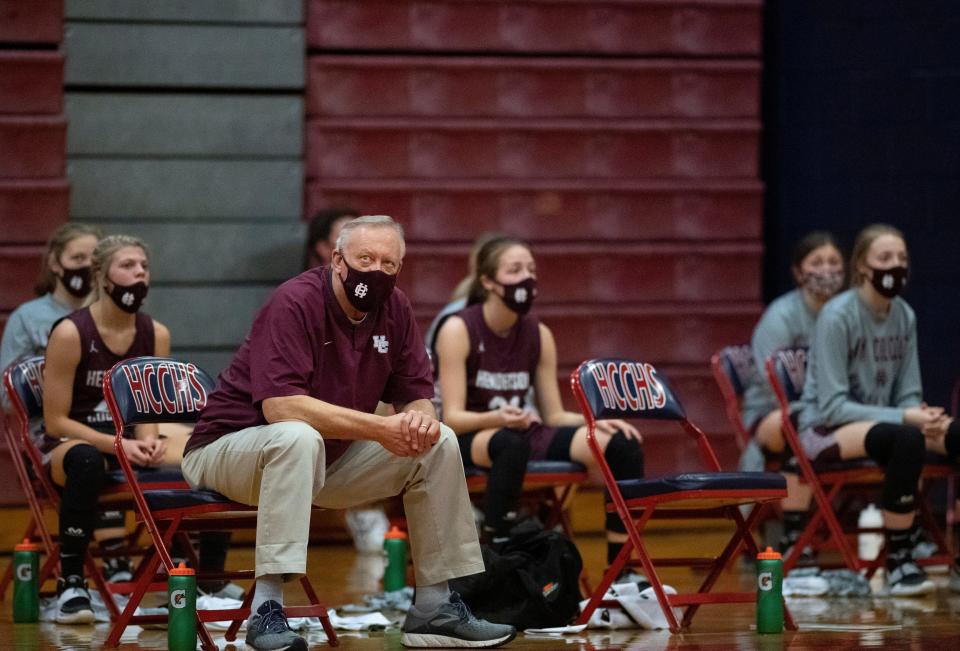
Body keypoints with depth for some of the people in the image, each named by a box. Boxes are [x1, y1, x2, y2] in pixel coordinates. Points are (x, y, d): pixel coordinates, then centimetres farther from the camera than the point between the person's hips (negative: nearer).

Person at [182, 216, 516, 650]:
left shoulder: (395, 309, 0)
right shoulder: (295, 303, -22)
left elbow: (415, 396, 3)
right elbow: (280, 405, -33)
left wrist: (420, 418, -24)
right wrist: (379, 428, -34)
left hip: (329, 460, 7)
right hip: (229, 449, -7)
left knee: (439, 443, -3)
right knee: (300, 437, -39)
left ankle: (434, 607, 3)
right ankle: (267, 610, -39)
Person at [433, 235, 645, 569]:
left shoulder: (538, 335, 4)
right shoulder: (458, 331, -12)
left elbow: (555, 416, 7)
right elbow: (452, 417, -17)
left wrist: (596, 422, -12)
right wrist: (498, 418, -36)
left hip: (521, 431, 6)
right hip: (467, 440, -6)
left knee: (623, 446, -15)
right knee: (511, 444, -43)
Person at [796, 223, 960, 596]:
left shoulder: (904, 317, 4)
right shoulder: (838, 316, -14)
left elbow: (908, 395, 9)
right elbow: (832, 406, -18)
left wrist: (922, 415, -16)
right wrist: (904, 417, -26)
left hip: (881, 421, 6)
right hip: (826, 430, -6)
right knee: (907, 439, -37)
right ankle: (898, 562, -27)